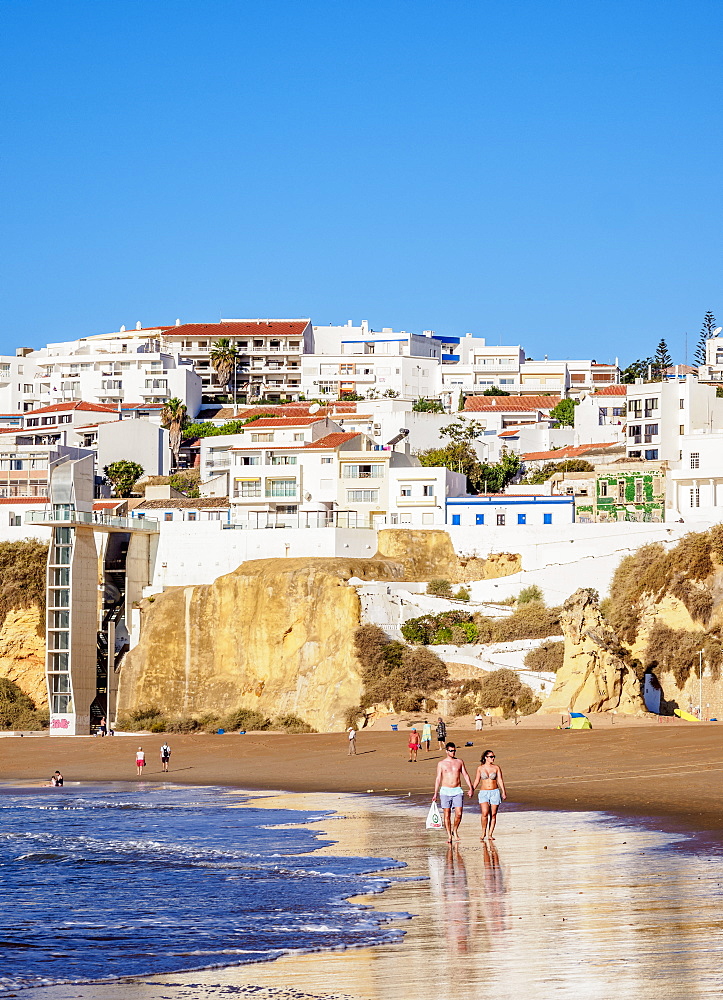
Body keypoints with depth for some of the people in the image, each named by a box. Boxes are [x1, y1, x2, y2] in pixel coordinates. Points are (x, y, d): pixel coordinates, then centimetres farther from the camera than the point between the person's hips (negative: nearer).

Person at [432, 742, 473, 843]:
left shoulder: (459, 762, 9)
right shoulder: (441, 763, 5)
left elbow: (465, 775, 11)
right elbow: (438, 779, 5)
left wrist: (470, 788, 0)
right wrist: (435, 794, 0)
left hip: (457, 790, 1)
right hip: (445, 790, -1)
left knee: (459, 814, -8)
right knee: (447, 815, -2)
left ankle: (454, 830, 16)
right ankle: (449, 836, 6)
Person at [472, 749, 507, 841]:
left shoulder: (496, 767, 5)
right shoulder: (480, 768, 4)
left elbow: (500, 780, 4)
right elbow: (477, 781, 9)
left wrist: (503, 792, -5)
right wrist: (472, 790, -2)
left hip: (495, 792, 1)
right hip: (484, 792, -1)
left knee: (493, 815, 1)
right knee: (484, 813, -17)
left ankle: (490, 834, 9)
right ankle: (483, 832, 0)